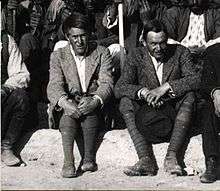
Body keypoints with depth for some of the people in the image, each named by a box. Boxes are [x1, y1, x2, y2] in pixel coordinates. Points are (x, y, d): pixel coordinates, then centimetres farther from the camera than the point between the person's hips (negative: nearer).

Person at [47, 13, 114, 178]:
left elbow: (106, 83, -6)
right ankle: (68, 161, -43)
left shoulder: (102, 53, 7)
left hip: (94, 104, 0)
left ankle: (89, 158, -36)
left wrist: (95, 100, -29)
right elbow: (54, 85, -7)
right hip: (69, 103, 0)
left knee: (89, 109, -35)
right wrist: (64, 102, -30)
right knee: (69, 111, -34)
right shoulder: (58, 56, 9)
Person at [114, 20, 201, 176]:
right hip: (147, 113, 1)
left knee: (189, 95, -27)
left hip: (174, 113, 0)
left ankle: (172, 156, -35)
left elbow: (196, 79, -16)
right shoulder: (136, 56, 0)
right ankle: (146, 159, -35)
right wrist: (142, 91, -29)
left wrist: (165, 87, -28)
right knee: (126, 101, -25)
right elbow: (119, 88, -10)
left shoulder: (180, 53, -1)